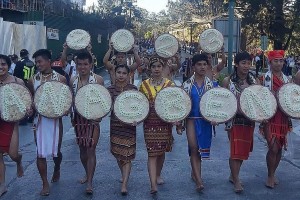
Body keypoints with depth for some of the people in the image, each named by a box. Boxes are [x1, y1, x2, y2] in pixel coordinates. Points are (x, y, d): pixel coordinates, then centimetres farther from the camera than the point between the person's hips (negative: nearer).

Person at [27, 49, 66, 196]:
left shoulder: (60, 79, -5)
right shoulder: (33, 80, 1)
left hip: (55, 119, -1)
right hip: (40, 119, 1)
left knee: (56, 150, 12)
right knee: (41, 152, 0)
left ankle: (57, 169, 44)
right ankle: (45, 184, 12)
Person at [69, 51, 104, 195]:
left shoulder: (98, 80, -8)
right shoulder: (73, 81, 4)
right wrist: (72, 116, 4)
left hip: (93, 118, -4)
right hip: (79, 118, 4)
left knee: (91, 150, -6)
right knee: (82, 149, 14)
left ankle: (89, 182, -1)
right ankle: (88, 173, 35)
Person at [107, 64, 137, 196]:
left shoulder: (133, 89, -3)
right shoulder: (110, 89, 2)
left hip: (129, 125, -2)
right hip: (115, 125, 3)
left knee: (127, 156, -4)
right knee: (118, 154, 13)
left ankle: (124, 184, -2)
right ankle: (124, 175, 36)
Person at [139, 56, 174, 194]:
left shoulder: (170, 84, 1)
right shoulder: (144, 84, 2)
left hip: (165, 122, 1)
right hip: (150, 123, -1)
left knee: (161, 151, 14)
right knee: (152, 153, -7)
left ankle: (158, 175, 36)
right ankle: (153, 184, -9)